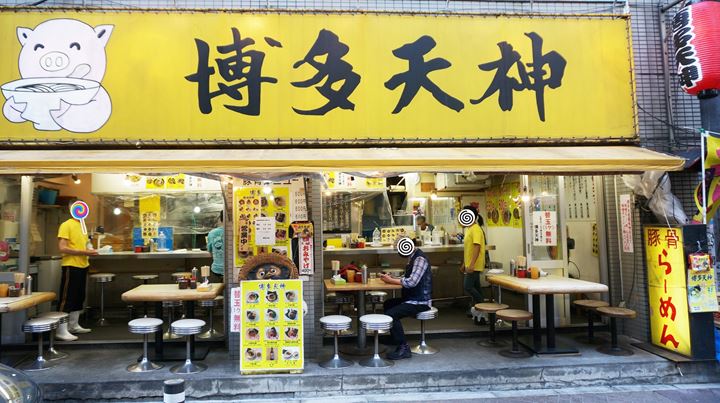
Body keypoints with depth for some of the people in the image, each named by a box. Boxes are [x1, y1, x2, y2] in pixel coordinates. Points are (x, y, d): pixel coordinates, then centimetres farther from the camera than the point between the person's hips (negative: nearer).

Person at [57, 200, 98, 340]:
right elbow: (62, 248, -16)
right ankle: (61, 330, 0)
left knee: (79, 297, 14)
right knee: (66, 298, -5)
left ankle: (74, 325, 25)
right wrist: (84, 252, -18)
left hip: (83, 266, 8)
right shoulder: (66, 225, -9)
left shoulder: (82, 225, 16)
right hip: (71, 267, -8)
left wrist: (90, 250, 4)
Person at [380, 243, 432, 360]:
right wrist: (391, 278, -1)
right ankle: (395, 337, 35)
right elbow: (407, 278, 15)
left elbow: (412, 282, -27)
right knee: (388, 304, 23)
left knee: (391, 314, -23)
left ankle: (404, 348, -13)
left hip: (420, 301, -11)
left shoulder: (420, 259, -19)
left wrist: (391, 280, -16)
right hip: (412, 298, 11)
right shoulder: (412, 258, 12)